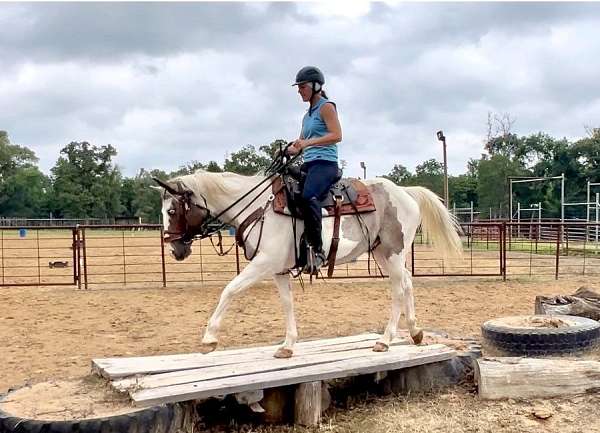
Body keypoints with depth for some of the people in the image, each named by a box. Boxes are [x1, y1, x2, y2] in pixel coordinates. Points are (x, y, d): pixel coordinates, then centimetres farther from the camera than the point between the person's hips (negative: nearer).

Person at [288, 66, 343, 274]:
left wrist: (307, 143, -22)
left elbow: (336, 135, -13)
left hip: (325, 163, -10)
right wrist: (290, 150, 4)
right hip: (308, 164, 10)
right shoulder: (307, 115, 25)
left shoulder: (326, 107, 0)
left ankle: (316, 249, -34)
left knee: (308, 196, -35)